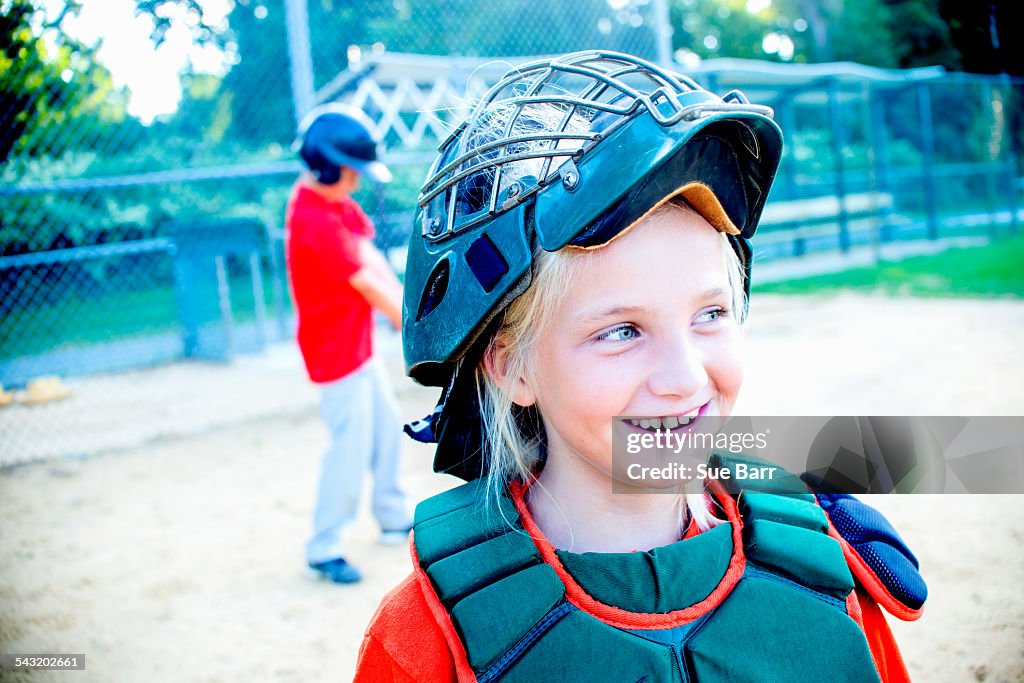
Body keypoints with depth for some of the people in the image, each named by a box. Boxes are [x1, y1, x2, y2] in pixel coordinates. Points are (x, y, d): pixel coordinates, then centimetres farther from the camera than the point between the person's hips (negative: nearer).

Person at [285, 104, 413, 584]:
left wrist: (404, 307, -13)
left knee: (386, 429, 19)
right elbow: (369, 287, -22)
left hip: (359, 344, 10)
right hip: (334, 350, -10)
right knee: (351, 446, -5)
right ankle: (323, 549, 8)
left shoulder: (337, 199, 6)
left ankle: (393, 519, 36)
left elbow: (372, 259, -2)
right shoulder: (315, 221, -26)